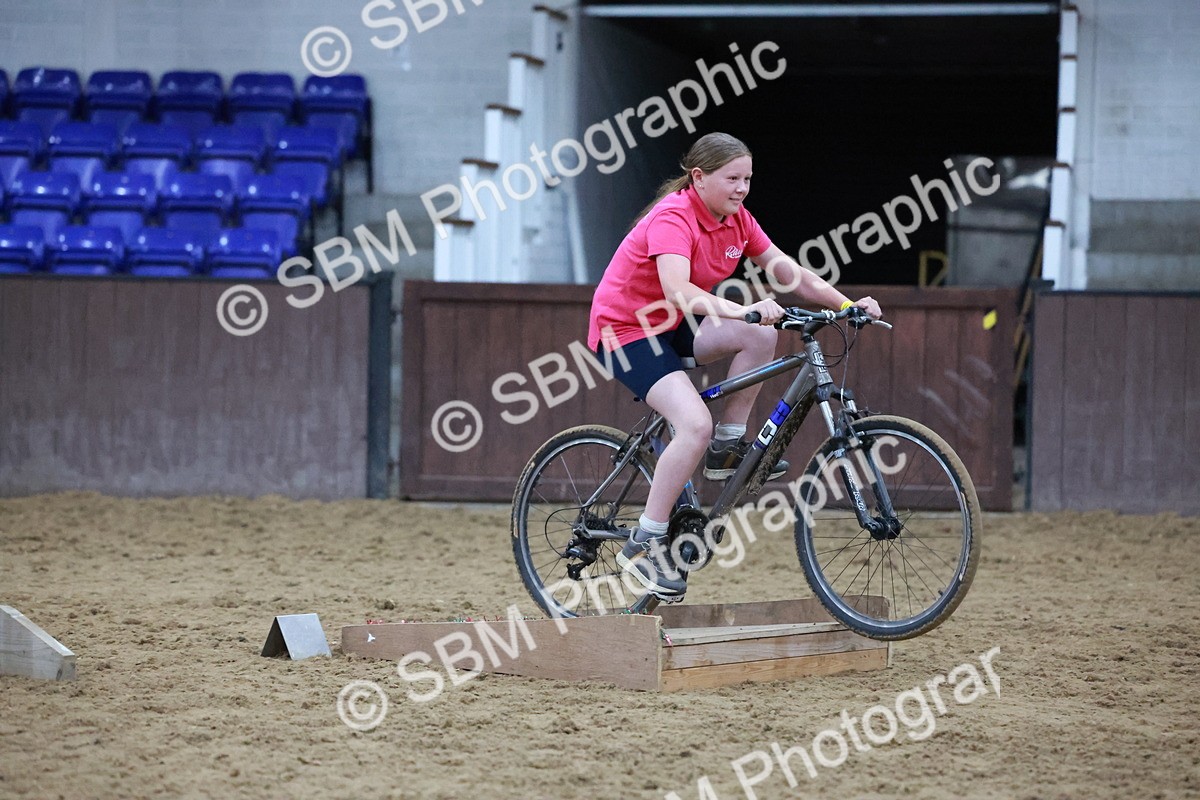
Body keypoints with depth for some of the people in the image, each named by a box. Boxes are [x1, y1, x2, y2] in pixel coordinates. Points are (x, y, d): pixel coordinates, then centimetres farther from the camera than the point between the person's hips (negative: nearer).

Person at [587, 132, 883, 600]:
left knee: (761, 334, -16)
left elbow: (788, 272, 3)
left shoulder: (736, 220, 0)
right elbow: (677, 290, -40)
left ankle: (728, 447, -1)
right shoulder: (672, 218, -24)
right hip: (624, 329, -8)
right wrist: (745, 310, -52)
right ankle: (644, 544, -16)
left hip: (670, 327, 8)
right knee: (696, 424, -26)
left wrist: (848, 305, -10)